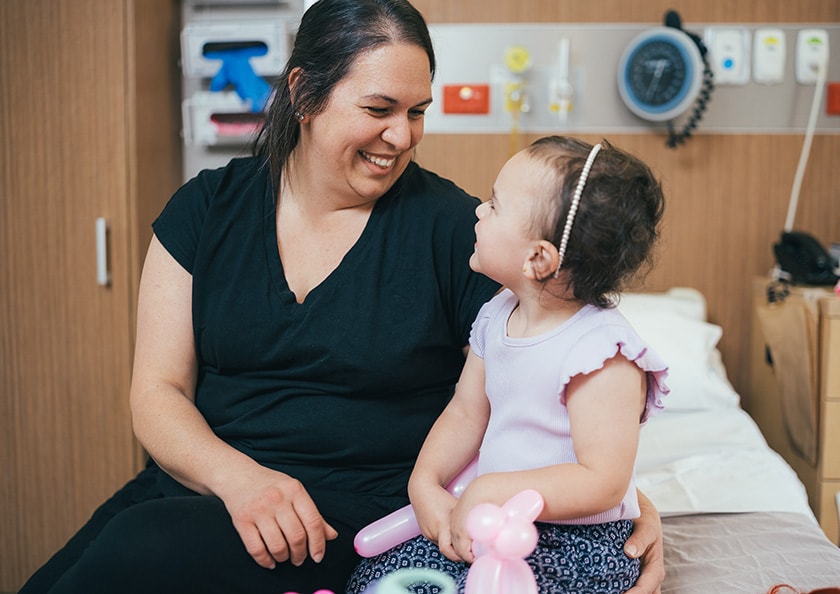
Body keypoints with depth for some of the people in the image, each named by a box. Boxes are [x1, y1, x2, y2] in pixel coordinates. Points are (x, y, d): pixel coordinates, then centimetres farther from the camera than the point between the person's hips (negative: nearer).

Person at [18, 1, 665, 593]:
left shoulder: (452, 226, -3)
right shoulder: (208, 209, 4)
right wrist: (238, 476, -18)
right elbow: (157, 391, 2)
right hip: (198, 481, 3)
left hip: (361, 512, -3)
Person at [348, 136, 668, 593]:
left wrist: (490, 492, -27)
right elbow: (467, 412, 9)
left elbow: (603, 483, -26)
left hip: (578, 550, -7)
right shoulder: (497, 317, 3)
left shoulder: (605, 353, -24)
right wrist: (425, 484, -6)